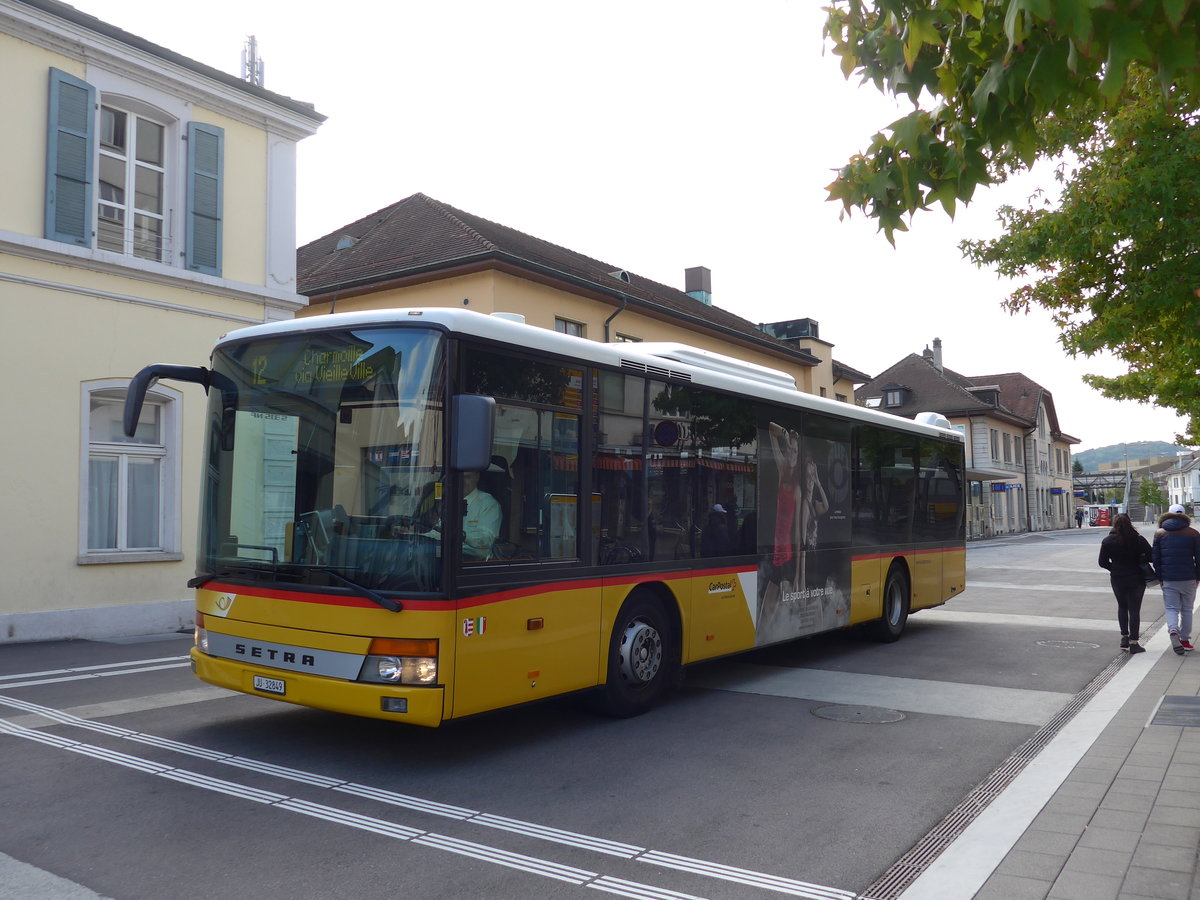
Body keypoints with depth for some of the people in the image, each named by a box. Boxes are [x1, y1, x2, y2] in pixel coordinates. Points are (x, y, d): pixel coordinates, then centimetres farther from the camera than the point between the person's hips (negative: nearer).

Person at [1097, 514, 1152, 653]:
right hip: (1136, 579, -1)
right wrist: (1137, 560, 6)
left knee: (1122, 607, 21)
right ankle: (1133, 642, 4)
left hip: (1117, 579, 1)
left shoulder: (1107, 542, -6)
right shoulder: (1138, 540, -8)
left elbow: (1103, 562, -4)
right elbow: (1151, 557, -10)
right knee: (1134, 609, 5)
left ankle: (1124, 637, 18)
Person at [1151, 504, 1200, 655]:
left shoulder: (1159, 533, 2)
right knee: (1186, 609, 11)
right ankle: (1185, 639, 13)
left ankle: (1173, 630, -22)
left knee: (1171, 608, 4)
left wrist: (1159, 577, 7)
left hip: (1168, 579, 0)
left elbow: (1155, 557, 1)